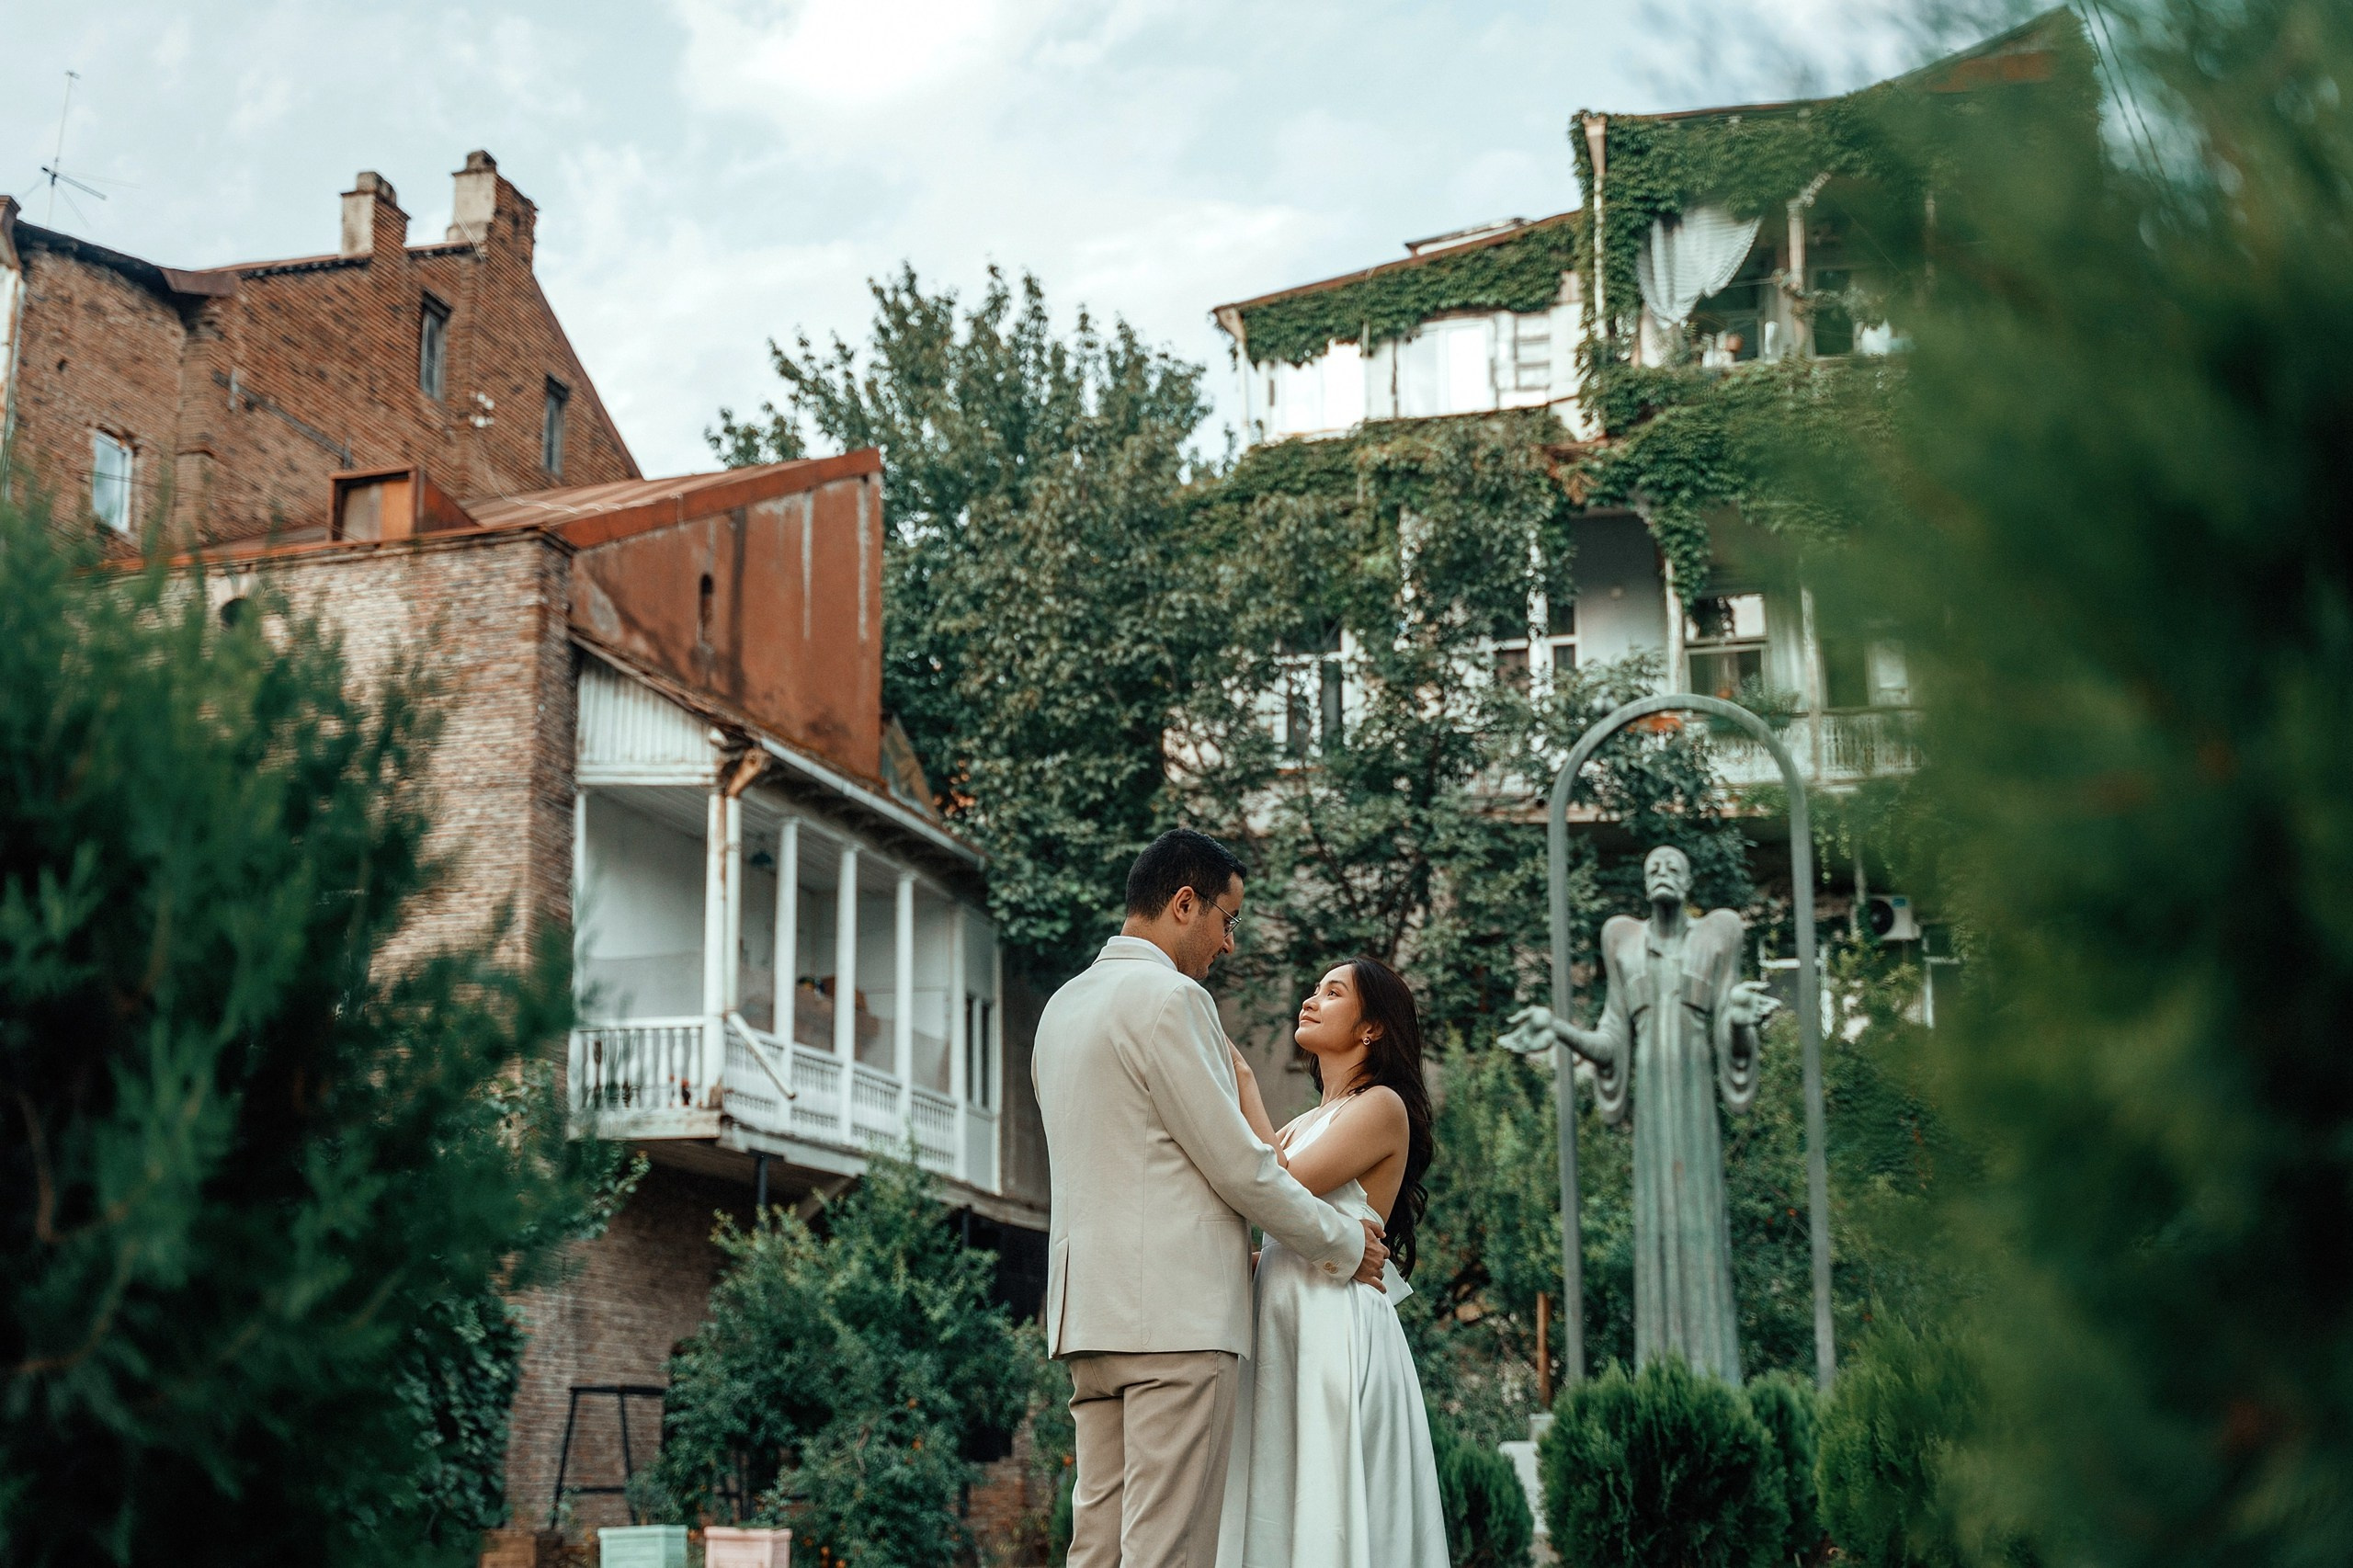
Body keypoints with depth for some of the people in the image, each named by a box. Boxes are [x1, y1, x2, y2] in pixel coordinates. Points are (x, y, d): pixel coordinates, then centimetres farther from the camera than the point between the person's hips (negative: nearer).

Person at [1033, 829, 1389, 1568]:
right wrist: (1345, 1246, 3)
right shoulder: (1168, 997, -10)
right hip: (1176, 1312, -9)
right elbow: (1239, 1165, -10)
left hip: (1092, 1306, 9)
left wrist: (1233, 1245, 25)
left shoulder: (1064, 1004, 18)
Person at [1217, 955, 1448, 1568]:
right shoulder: (1305, 1125, 22)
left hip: (1340, 1328, -8)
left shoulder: (1382, 1106, -2)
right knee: (1278, 1514, 4)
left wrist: (1243, 1083, -6)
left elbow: (1281, 1186, -14)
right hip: (1282, 1323, 8)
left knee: (1332, 1519, -9)